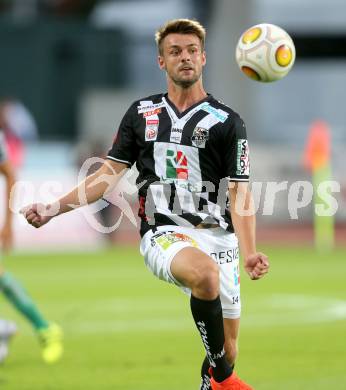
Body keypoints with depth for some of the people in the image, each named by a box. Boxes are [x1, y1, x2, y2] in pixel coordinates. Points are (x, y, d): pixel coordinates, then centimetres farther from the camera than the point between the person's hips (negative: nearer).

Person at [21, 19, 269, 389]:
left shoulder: (227, 122, 5)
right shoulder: (141, 113, 13)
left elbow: (238, 192, -1)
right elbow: (110, 174, 13)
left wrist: (248, 252, -16)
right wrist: (55, 208, 2)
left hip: (216, 232, 1)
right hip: (163, 233, -1)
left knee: (227, 354, -1)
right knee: (204, 272, -37)